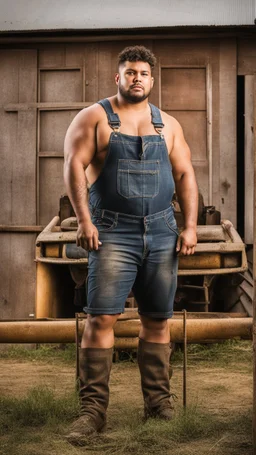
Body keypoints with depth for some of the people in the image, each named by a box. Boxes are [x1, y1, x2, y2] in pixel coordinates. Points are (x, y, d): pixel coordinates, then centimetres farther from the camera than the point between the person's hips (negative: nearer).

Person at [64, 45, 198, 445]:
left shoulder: (168, 125, 15)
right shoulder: (94, 118, 4)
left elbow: (185, 175, 12)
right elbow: (74, 165, -6)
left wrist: (190, 226, 1)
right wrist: (84, 220, -16)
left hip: (162, 233, 4)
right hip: (114, 232, -3)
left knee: (158, 320, 7)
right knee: (101, 318, -9)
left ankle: (159, 402, 17)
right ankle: (93, 408, -5)